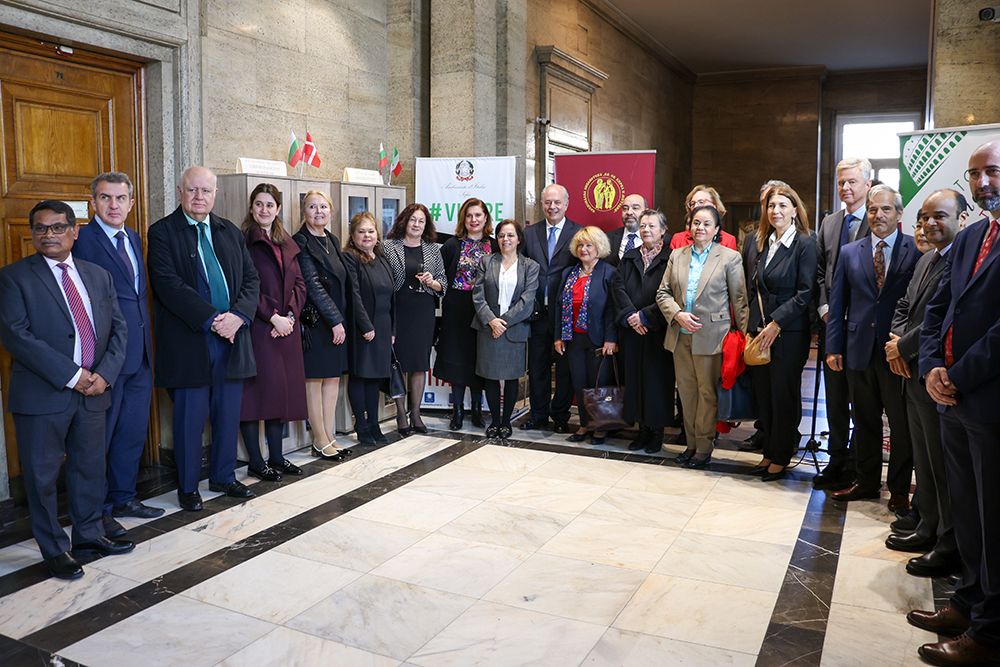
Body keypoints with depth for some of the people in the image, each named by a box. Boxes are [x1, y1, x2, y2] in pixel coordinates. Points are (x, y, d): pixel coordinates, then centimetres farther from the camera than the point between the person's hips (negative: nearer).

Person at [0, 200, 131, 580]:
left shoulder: (98, 275, 12)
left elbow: (117, 328, 9)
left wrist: (105, 373, -8)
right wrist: (71, 375, -18)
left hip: (93, 392, 4)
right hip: (41, 395, -4)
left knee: (90, 468, 14)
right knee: (42, 475, 5)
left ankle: (89, 536, 31)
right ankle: (54, 550, 20)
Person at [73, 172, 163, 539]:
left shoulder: (134, 239, 14)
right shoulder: (82, 239, -10)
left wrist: (146, 338, 9)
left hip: (140, 353, 8)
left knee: (134, 430, 16)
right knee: (100, 434, 5)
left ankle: (124, 497, 30)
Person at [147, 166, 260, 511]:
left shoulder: (231, 232, 13)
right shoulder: (163, 232, -2)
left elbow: (251, 279, 8)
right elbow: (169, 284, -13)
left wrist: (238, 315, -10)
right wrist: (212, 319, -18)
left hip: (232, 338, 5)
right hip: (190, 341, -5)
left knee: (228, 415, 13)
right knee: (190, 418, 3)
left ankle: (223, 477, 29)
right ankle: (188, 487, 19)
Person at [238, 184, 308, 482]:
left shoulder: (288, 244, 16)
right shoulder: (244, 241, -4)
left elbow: (299, 285, 12)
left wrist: (290, 315, -4)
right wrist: (273, 317, -15)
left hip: (285, 327, 6)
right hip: (256, 328, -6)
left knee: (282, 389, 9)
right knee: (257, 388, -4)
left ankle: (276, 457, 19)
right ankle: (255, 462, 5)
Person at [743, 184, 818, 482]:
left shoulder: (805, 244, -7)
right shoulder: (759, 243, 11)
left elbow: (806, 293, -12)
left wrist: (776, 324, -15)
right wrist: (754, 325, 7)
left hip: (788, 333, -5)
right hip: (759, 331, 6)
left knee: (784, 395, 4)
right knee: (762, 394, 9)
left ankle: (781, 457, 18)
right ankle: (768, 453, 22)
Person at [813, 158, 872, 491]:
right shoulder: (829, 222, 12)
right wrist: (825, 308, 2)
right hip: (832, 322, 6)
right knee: (834, 397, 12)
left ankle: (855, 465, 15)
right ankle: (837, 460, 23)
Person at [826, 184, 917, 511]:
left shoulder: (917, 250, -3)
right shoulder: (849, 252, 8)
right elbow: (837, 303, 7)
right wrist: (833, 347, 3)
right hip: (859, 349, 3)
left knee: (902, 423, 8)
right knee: (865, 421, 14)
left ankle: (899, 489, 22)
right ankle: (866, 482, 27)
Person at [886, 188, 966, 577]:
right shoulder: (925, 261, 15)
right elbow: (905, 307, 19)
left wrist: (903, 347, -14)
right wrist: (895, 342, 0)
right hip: (913, 374, 9)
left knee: (944, 465, 1)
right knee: (924, 460, 18)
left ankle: (950, 547, 14)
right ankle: (929, 529, 31)